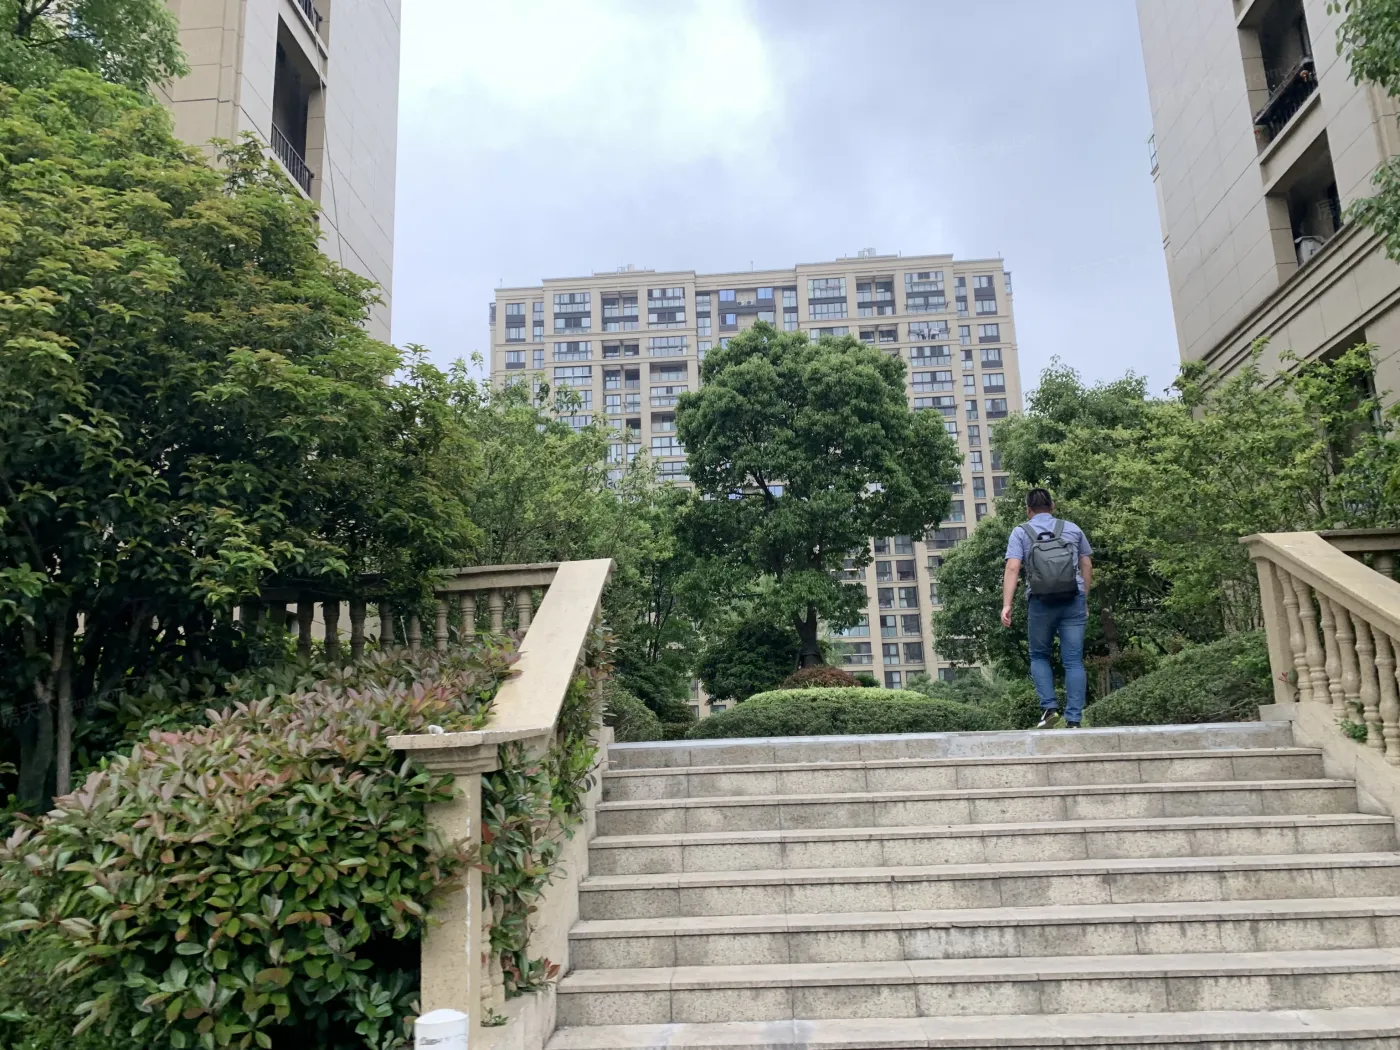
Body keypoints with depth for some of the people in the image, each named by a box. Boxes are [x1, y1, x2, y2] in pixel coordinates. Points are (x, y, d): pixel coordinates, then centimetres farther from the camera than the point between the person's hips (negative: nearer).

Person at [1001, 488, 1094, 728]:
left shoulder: (1020, 532, 4)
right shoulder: (1073, 529, 12)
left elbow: (1012, 568, -8)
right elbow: (1087, 566, 13)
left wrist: (1006, 605, -13)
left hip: (1040, 602, -1)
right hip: (1073, 601, 2)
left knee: (1039, 656, 15)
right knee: (1073, 661, 3)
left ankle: (1049, 707, -1)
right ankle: (1073, 720, -2)